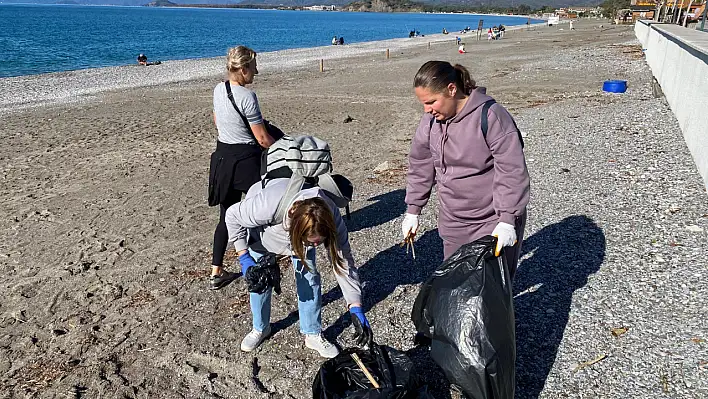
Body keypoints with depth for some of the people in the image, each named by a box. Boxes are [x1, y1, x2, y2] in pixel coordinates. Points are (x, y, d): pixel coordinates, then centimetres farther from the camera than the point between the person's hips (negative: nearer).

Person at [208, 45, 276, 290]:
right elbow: (263, 139, -17)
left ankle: (216, 273, 14)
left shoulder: (218, 90, 4)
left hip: (222, 156, 7)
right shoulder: (247, 97, -20)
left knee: (227, 216, 12)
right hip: (245, 160, -7)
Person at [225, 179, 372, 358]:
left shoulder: (329, 216, -37)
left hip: (302, 227, 2)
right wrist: (244, 257, -27)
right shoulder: (267, 207, -47)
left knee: (309, 276, -7)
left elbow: (342, 260, -30)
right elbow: (232, 216, -27)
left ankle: (313, 334, 10)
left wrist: (356, 308, -33)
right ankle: (260, 328, 27)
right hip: (263, 226, -1)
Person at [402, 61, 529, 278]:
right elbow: (420, 167, 11)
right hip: (452, 223, 6)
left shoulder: (491, 116, -20)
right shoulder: (430, 121, 1)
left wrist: (507, 221, -21)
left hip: (493, 222, -6)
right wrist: (412, 211, 11)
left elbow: (512, 172, -20)